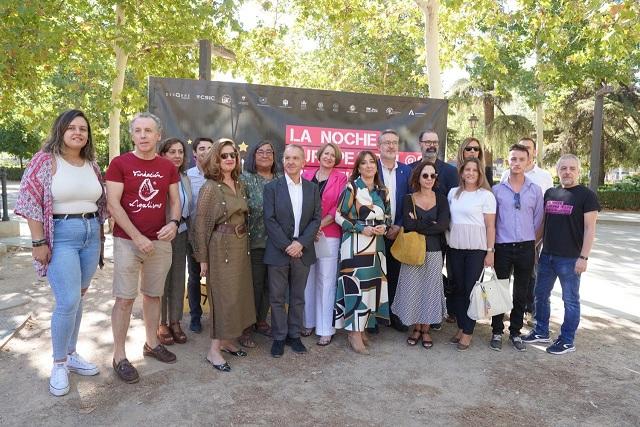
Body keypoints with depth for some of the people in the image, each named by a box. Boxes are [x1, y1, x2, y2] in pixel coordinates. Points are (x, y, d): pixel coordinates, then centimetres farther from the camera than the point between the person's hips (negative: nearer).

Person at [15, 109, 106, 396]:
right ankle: (59, 364, 10)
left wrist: (99, 232, 13)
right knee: (68, 302, -9)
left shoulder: (91, 164, 10)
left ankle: (71, 354, 28)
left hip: (91, 234, 6)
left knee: (77, 299, 13)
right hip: (60, 235, -5)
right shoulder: (45, 160, -6)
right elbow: (31, 202, -10)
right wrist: (39, 242, -13)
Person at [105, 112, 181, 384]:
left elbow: (175, 200, 10)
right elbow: (113, 204, -10)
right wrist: (137, 237, -15)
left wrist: (174, 222, -12)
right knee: (125, 298, 0)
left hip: (160, 241, 4)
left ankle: (151, 343, 30)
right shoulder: (119, 164, -5)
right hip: (127, 241, -4)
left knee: (154, 295, 14)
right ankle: (119, 356, 12)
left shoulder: (168, 167, 6)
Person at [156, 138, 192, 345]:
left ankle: (175, 322, 23)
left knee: (178, 279, 11)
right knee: (161, 280, 5)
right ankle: (161, 324, 19)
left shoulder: (185, 179, 9)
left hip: (181, 234, 6)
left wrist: (183, 221, 9)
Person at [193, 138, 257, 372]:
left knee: (238, 293, 11)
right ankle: (214, 350, 9)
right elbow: (201, 224, -10)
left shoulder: (239, 184, 8)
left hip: (241, 246, 7)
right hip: (221, 247, -7)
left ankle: (226, 340, 26)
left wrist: (245, 245, 9)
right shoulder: (210, 187, -11)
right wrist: (202, 258, -11)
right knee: (223, 295, -3)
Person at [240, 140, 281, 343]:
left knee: (269, 284, 12)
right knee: (253, 284, 2)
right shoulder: (245, 179, -4)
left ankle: (261, 321, 29)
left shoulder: (281, 179, 9)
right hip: (254, 241, -4)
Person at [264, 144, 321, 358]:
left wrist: (301, 243, -12)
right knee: (277, 297, 7)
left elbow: (316, 219, 1)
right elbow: (269, 220, -8)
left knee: (298, 297, 12)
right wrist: (286, 246, -14)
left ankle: (294, 335, 27)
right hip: (278, 251, -2)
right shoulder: (272, 187, -2)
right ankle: (279, 337, 21)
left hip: (302, 251, 2)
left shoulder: (312, 189, 6)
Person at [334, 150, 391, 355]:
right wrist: (361, 228, -15)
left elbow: (388, 216, 18)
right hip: (355, 244, -6)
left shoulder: (382, 191, 11)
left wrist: (384, 227, -4)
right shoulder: (351, 188, -4)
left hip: (376, 245, 6)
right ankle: (354, 334, 2)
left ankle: (362, 328, 21)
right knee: (356, 285, -7)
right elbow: (339, 216, -7)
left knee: (371, 285, 8)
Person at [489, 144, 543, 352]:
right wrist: (490, 247, 2)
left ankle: (515, 332, 24)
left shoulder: (535, 190, 4)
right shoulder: (497, 189, 0)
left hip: (526, 248, 2)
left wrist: (532, 242, 9)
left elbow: (538, 220, 10)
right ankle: (497, 332, 19)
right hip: (503, 247, -1)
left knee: (521, 293, 10)